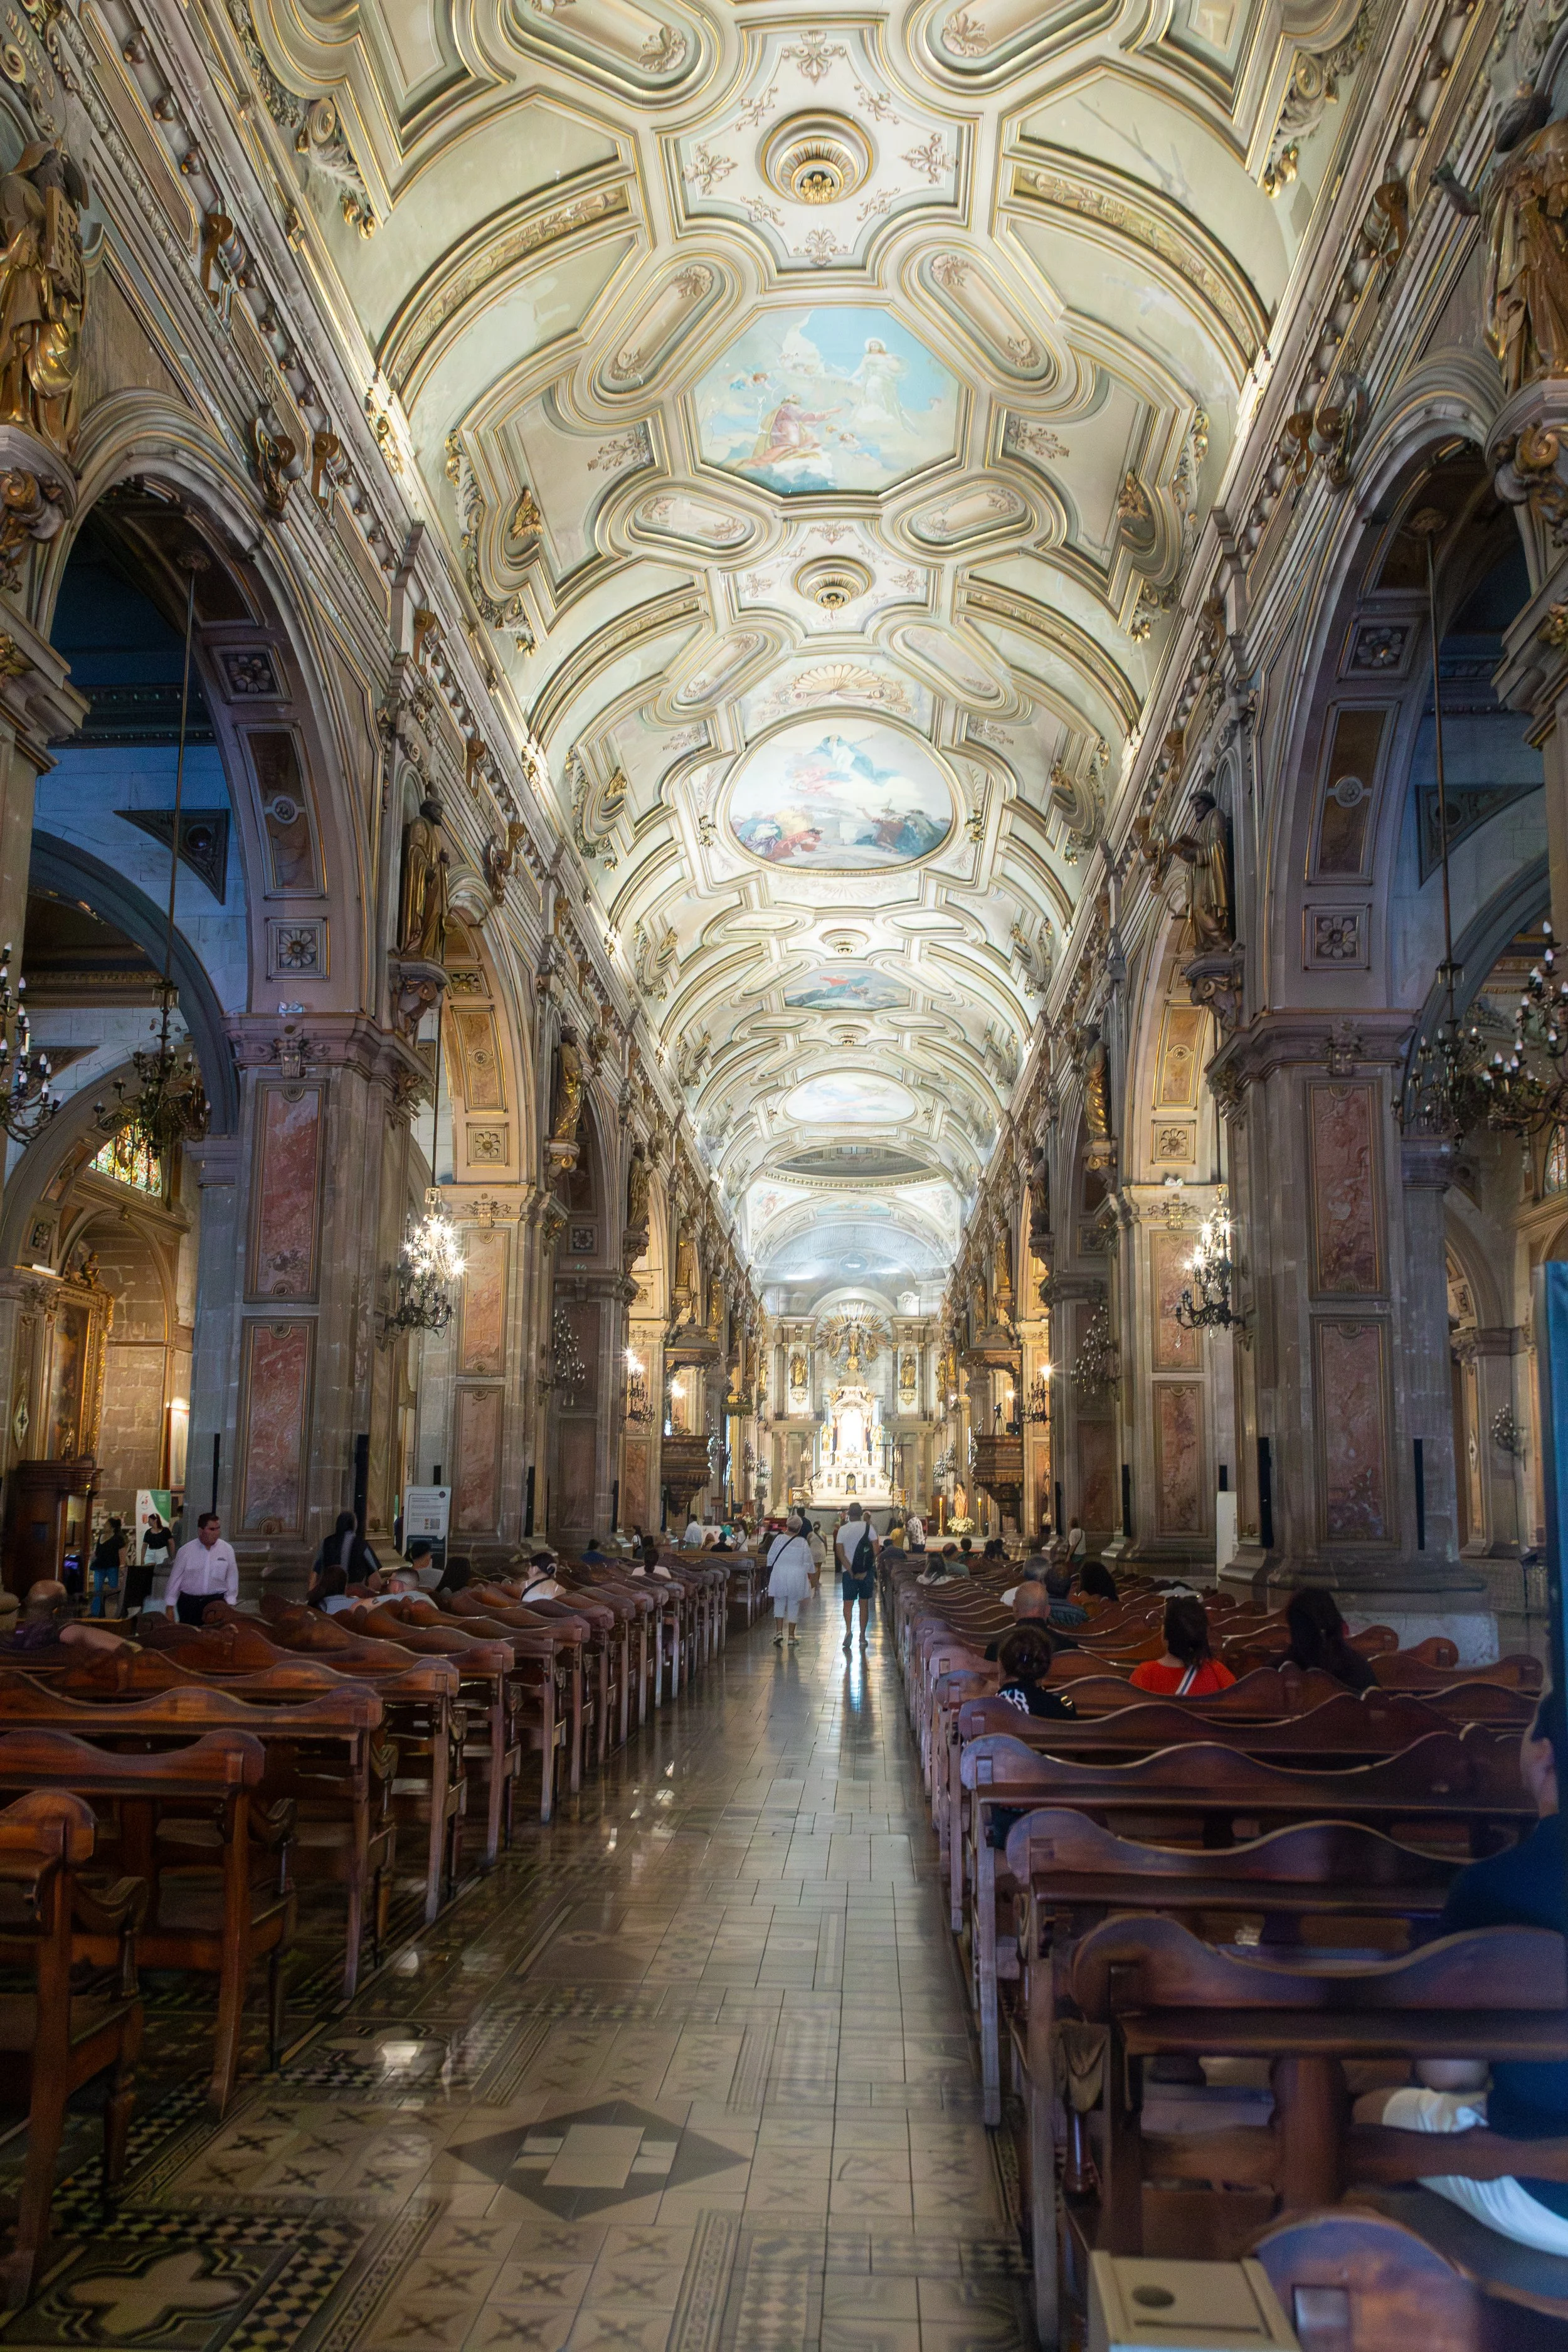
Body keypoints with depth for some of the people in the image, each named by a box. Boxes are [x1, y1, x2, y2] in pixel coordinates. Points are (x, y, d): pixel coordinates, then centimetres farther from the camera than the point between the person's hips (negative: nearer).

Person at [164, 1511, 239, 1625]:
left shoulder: (227, 1549, -1)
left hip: (216, 1602, 0)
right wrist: (170, 1606, 4)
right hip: (189, 1602, 0)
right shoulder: (186, 1550, -3)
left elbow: (232, 1577, 4)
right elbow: (176, 1578, 2)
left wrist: (230, 1603, 4)